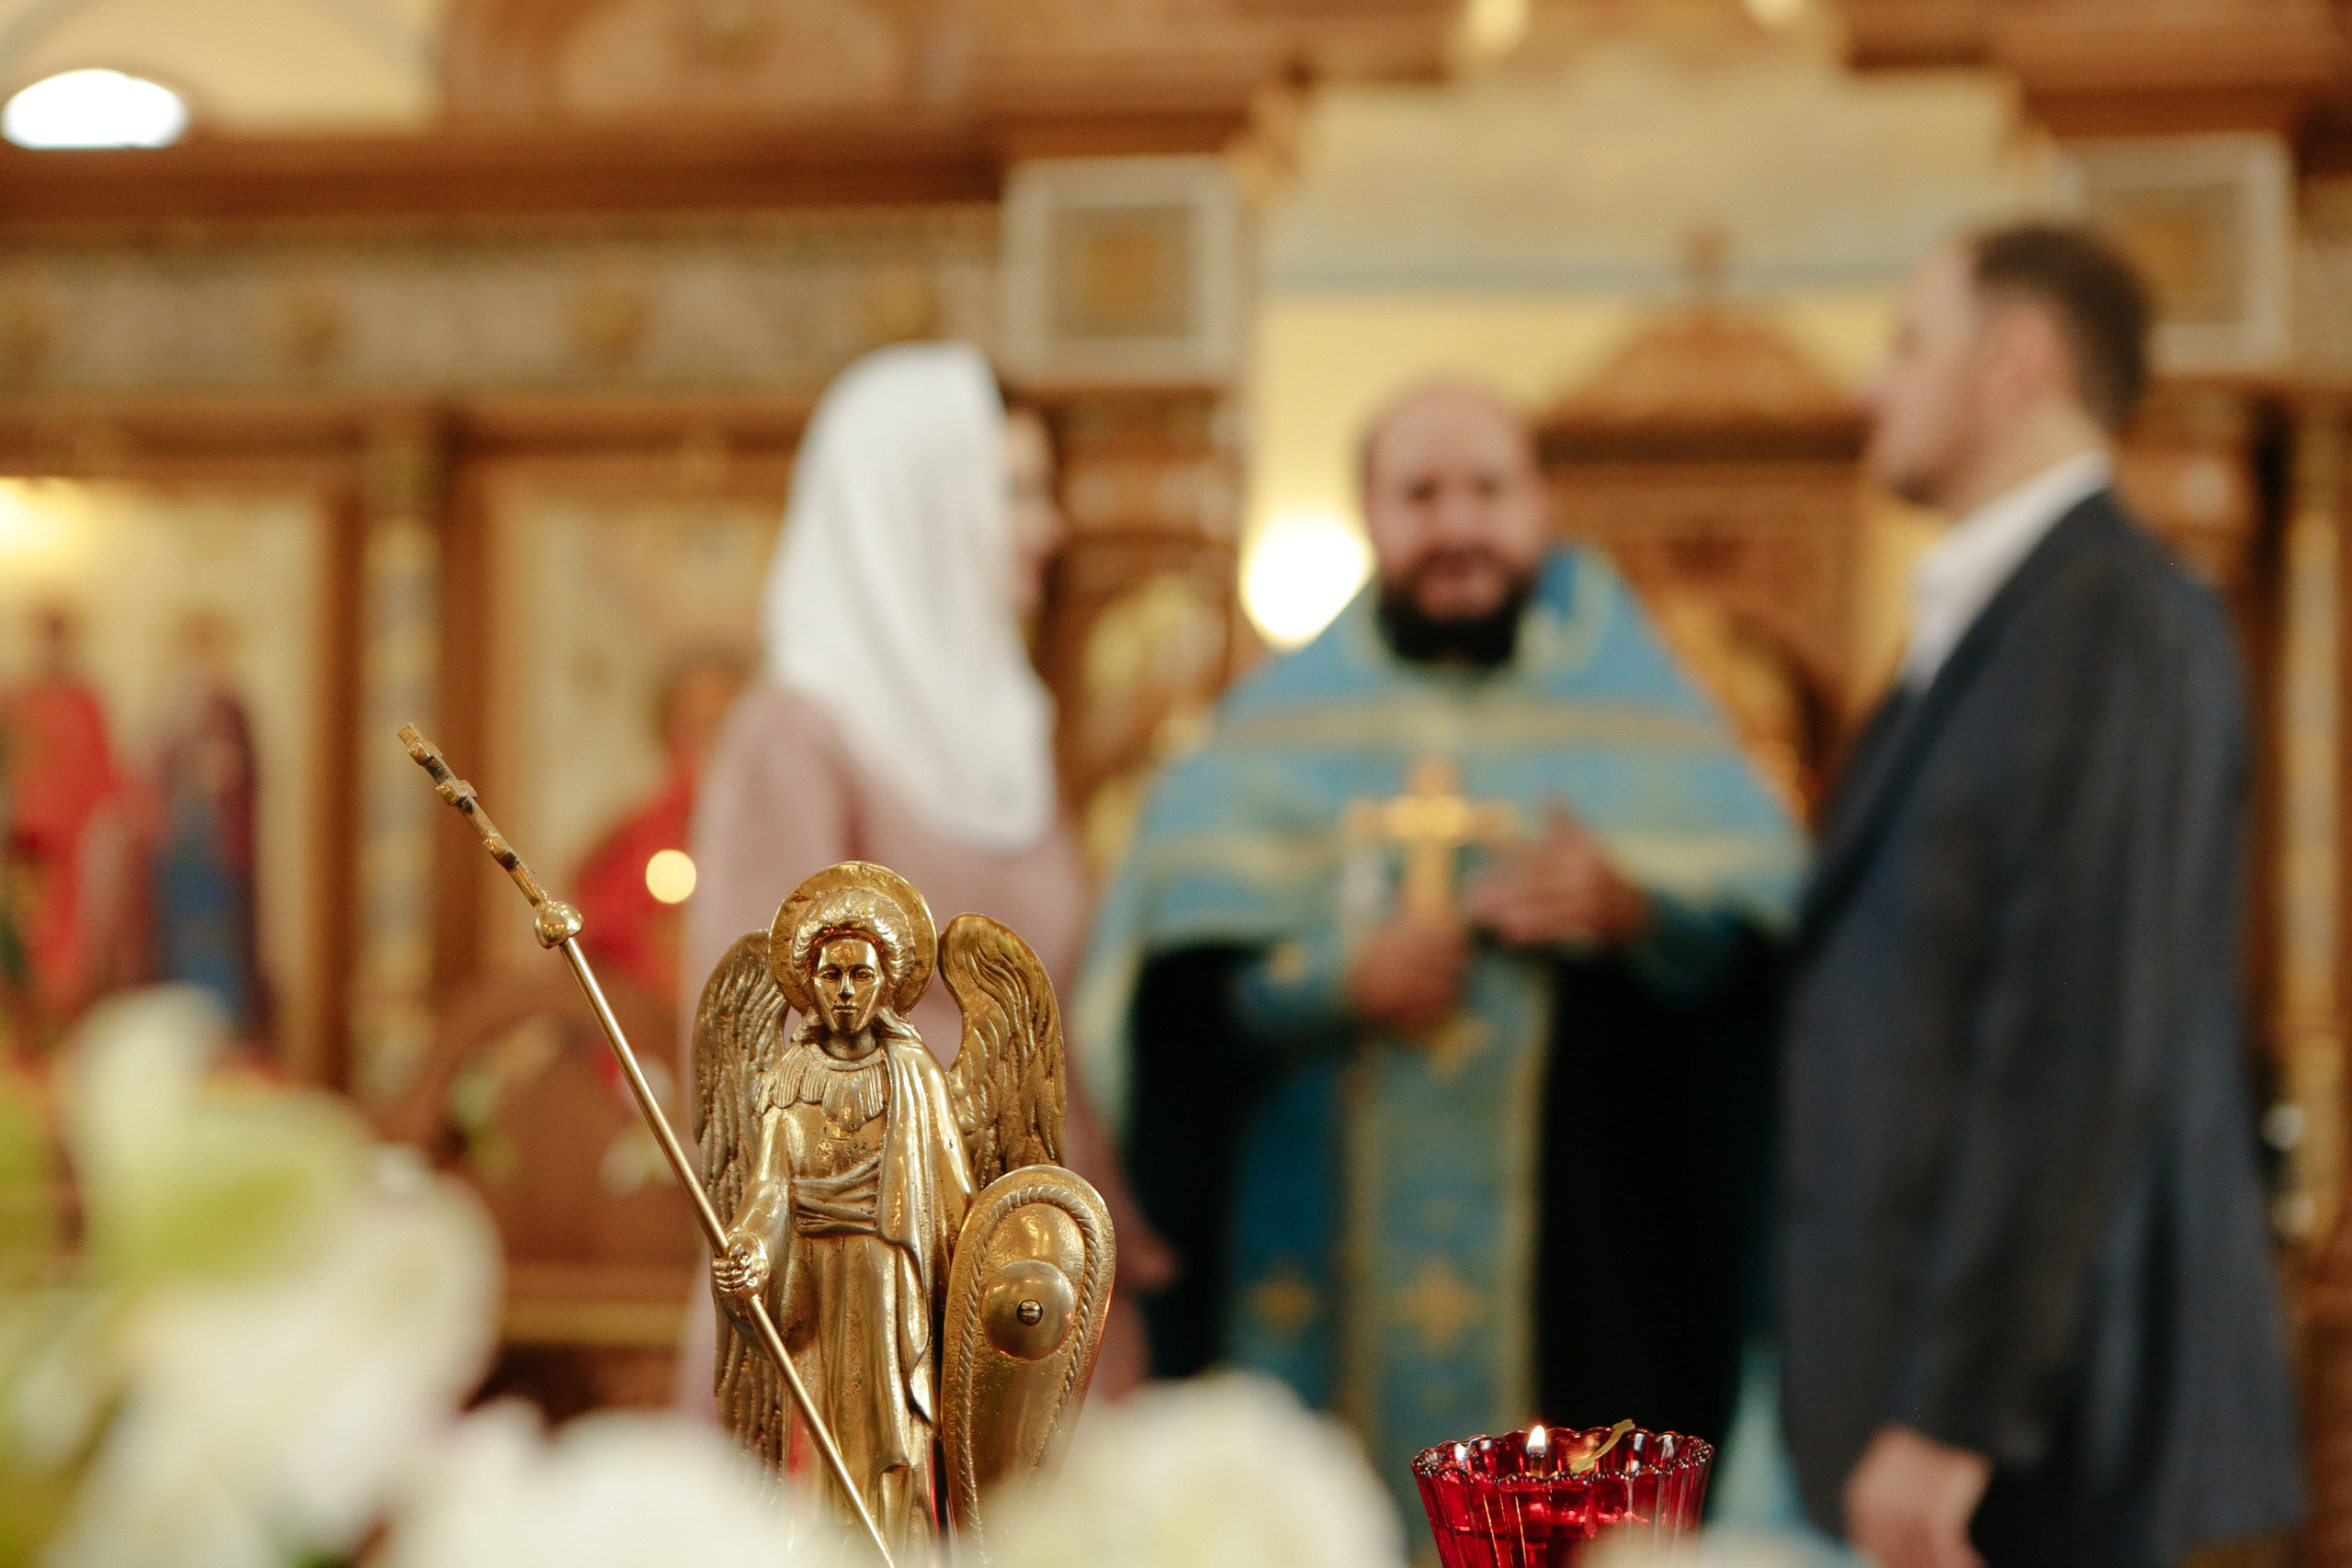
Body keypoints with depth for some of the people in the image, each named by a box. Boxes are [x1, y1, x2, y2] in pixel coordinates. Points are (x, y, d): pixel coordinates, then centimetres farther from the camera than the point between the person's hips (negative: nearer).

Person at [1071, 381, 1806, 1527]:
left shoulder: (1646, 718, 10)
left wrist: (1638, 909, -16)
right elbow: (1175, 985, 2)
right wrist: (1340, 976, -15)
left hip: (1582, 1255, 0)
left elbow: (1775, 938, 3)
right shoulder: (1274, 728, 10)